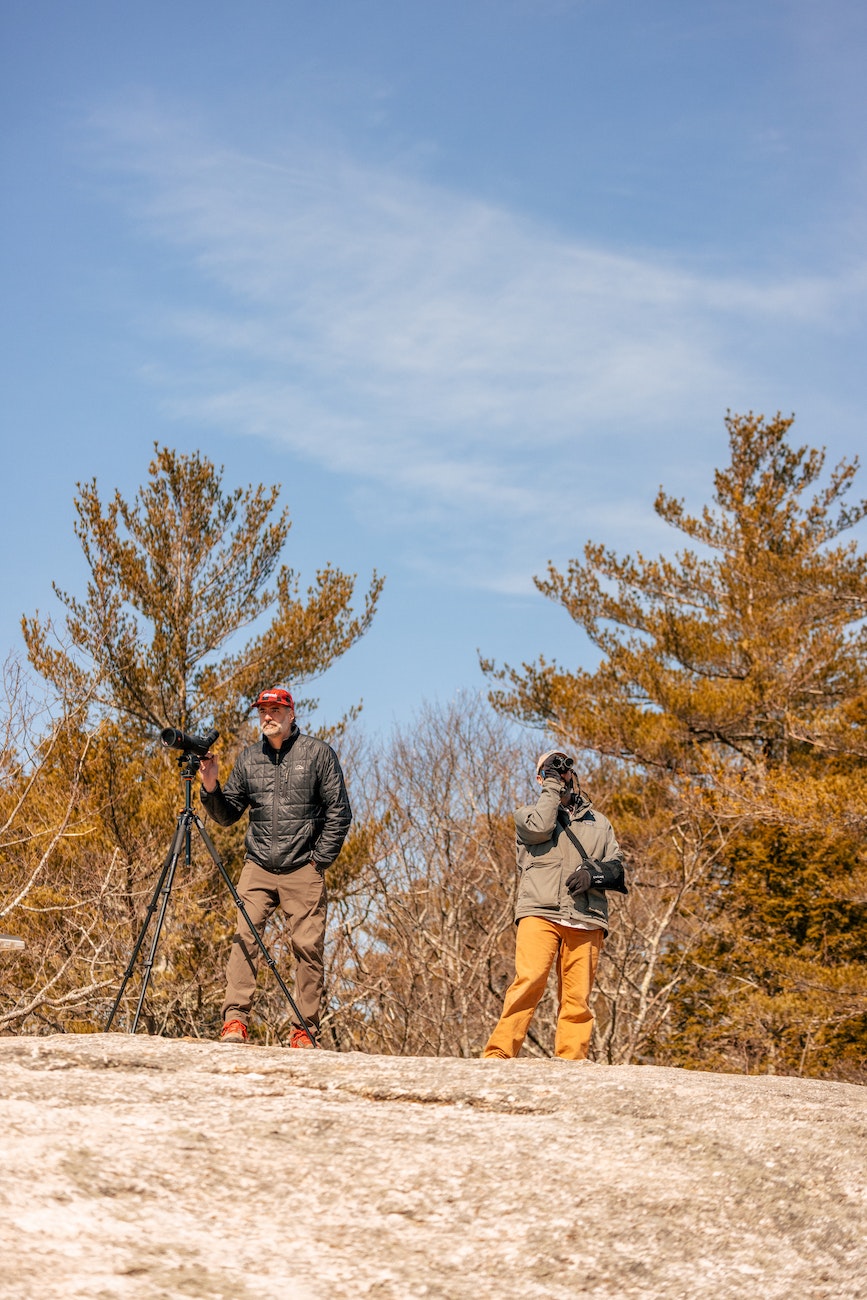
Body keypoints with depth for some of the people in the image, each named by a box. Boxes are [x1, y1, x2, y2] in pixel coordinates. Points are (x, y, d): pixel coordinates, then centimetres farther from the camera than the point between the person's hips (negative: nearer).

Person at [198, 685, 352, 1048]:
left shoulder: (317, 753, 3)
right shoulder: (248, 759, 12)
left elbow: (339, 812, 1)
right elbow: (227, 815, 15)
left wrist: (319, 860, -4)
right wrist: (211, 789, -4)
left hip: (303, 870, -2)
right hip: (258, 867, 2)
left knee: (308, 947, -4)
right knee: (245, 938, -12)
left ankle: (304, 1030, 2)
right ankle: (235, 1020, -14)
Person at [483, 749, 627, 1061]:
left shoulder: (599, 823, 28)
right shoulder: (530, 813, 20)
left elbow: (617, 867, 18)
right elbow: (538, 828, -5)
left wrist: (593, 874, -4)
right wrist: (552, 785, 5)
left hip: (586, 920, 3)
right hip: (540, 913, -3)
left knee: (577, 997, -6)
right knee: (529, 980, -21)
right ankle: (498, 1054, -23)